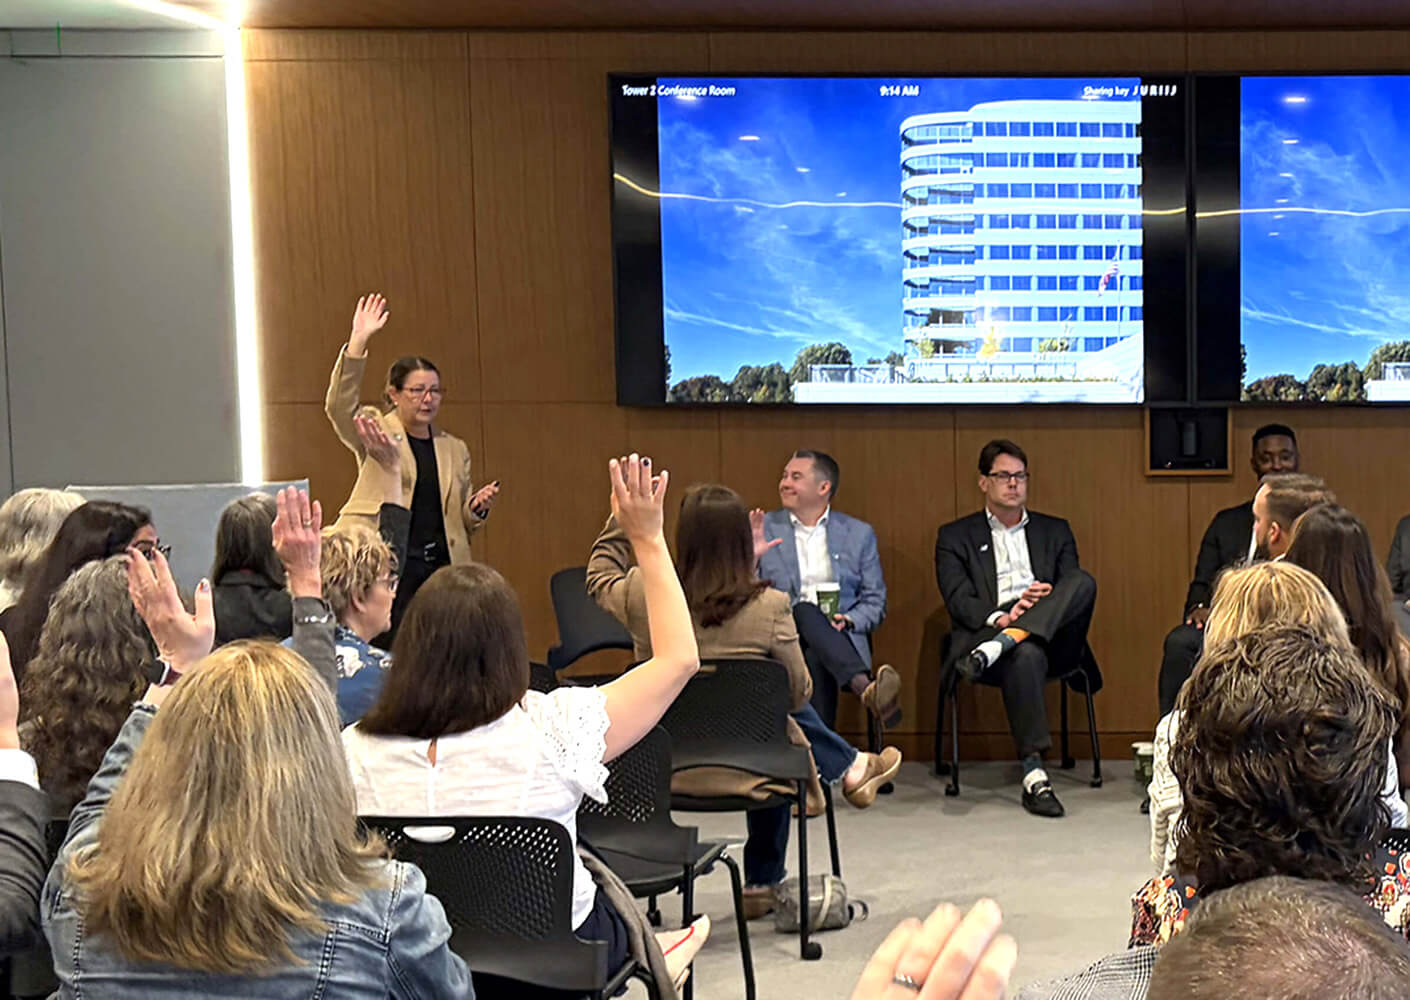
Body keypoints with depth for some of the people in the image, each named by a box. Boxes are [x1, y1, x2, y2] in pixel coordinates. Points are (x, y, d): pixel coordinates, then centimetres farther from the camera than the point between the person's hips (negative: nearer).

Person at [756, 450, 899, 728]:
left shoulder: (859, 534, 15)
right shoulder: (764, 529, 14)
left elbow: (875, 601, 13)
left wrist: (849, 620, -9)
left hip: (842, 638, 1)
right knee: (806, 612, -37)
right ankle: (865, 687, -57)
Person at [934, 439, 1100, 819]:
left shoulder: (1055, 531, 26)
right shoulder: (955, 537, 17)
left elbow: (1074, 591, 14)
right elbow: (959, 601, 2)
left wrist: (1045, 598, -11)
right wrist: (998, 616, -20)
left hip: (1051, 635, 3)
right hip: (988, 631, -3)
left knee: (1084, 581, -27)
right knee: (1026, 655, -40)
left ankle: (998, 646, -42)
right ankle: (1034, 776, -42)